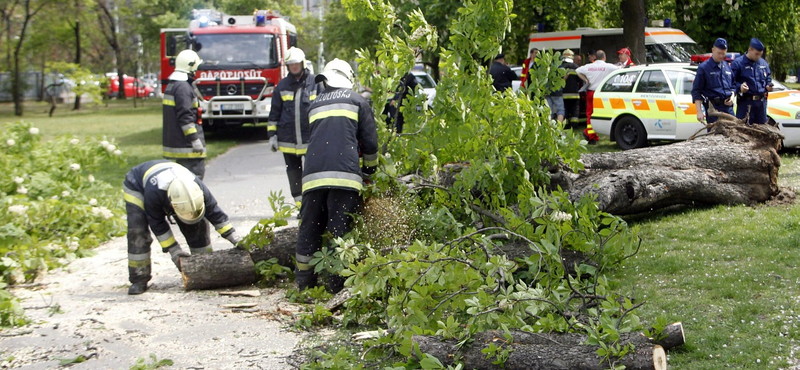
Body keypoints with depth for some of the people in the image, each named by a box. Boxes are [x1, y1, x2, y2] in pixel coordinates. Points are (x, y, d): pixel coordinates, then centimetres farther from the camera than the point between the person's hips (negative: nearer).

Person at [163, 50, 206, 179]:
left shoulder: (172, 85, 17)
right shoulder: (183, 87, -16)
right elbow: (185, 117, -21)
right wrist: (195, 140, -21)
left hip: (174, 141, 11)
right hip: (186, 143, -11)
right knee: (196, 172, -11)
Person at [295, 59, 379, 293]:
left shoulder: (315, 105, 26)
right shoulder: (357, 102, 14)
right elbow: (370, 142, 9)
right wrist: (370, 171, 24)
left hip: (313, 175, 3)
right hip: (344, 175, -3)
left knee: (310, 227, 10)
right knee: (340, 229, -1)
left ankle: (304, 280, 15)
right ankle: (337, 283, -1)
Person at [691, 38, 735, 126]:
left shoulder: (727, 67, 16)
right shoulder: (704, 67, -2)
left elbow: (732, 85, 28)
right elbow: (696, 91, -4)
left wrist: (732, 96, 6)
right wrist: (699, 112, -11)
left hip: (728, 107, 6)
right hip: (713, 108, -6)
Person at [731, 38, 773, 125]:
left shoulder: (763, 63, 13)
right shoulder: (738, 63, -6)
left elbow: (768, 78, 24)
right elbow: (731, 81, -9)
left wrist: (769, 85, 3)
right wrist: (739, 87, -27)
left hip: (761, 101, 6)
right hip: (745, 102, -6)